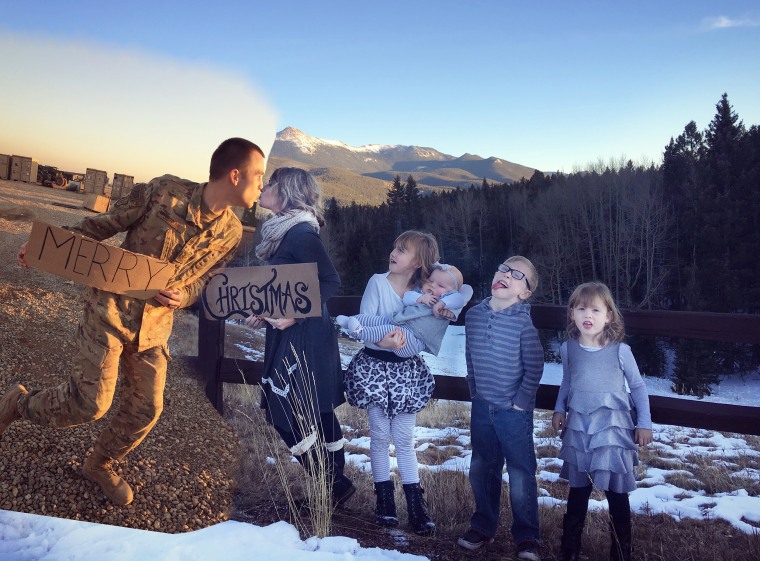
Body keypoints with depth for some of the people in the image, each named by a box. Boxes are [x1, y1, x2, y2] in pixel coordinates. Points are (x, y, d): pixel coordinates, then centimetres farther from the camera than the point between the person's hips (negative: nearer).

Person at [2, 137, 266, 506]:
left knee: (145, 409, 7)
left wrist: (182, 296, -12)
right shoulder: (165, 191, -15)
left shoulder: (231, 233, -3)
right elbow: (106, 223, -3)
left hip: (154, 327, 5)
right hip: (110, 308, -4)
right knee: (90, 402, -6)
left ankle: (100, 465, 35)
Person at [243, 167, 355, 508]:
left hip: (303, 337, -9)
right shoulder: (282, 230, 12)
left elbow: (330, 282, -18)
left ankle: (333, 486, 7)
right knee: (316, 414, 14)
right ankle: (336, 483, 25)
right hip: (289, 336, 9)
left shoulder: (300, 233, -16)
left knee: (285, 415, -5)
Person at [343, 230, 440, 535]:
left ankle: (415, 505, 12)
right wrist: (384, 341, -32)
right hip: (374, 365, -2)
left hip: (406, 369, 2)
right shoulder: (378, 282, -9)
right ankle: (385, 500, 20)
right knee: (380, 435, 5)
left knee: (404, 438, 5)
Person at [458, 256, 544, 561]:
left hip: (514, 410, -5)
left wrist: (521, 402, -10)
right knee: (481, 470, 16)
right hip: (481, 408, 5)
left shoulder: (523, 322, -15)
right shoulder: (474, 315, -1)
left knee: (520, 473, 5)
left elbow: (534, 367, -11)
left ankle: (526, 536, 22)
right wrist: (474, 393, 9)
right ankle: (483, 526, 34)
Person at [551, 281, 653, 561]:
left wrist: (644, 423, 0)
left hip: (612, 429, -3)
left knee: (616, 492, 6)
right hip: (578, 428, 3)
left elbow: (638, 387, 1)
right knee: (578, 490, 15)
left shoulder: (620, 350, -10)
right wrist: (559, 410, 5)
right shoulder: (568, 348, -2)